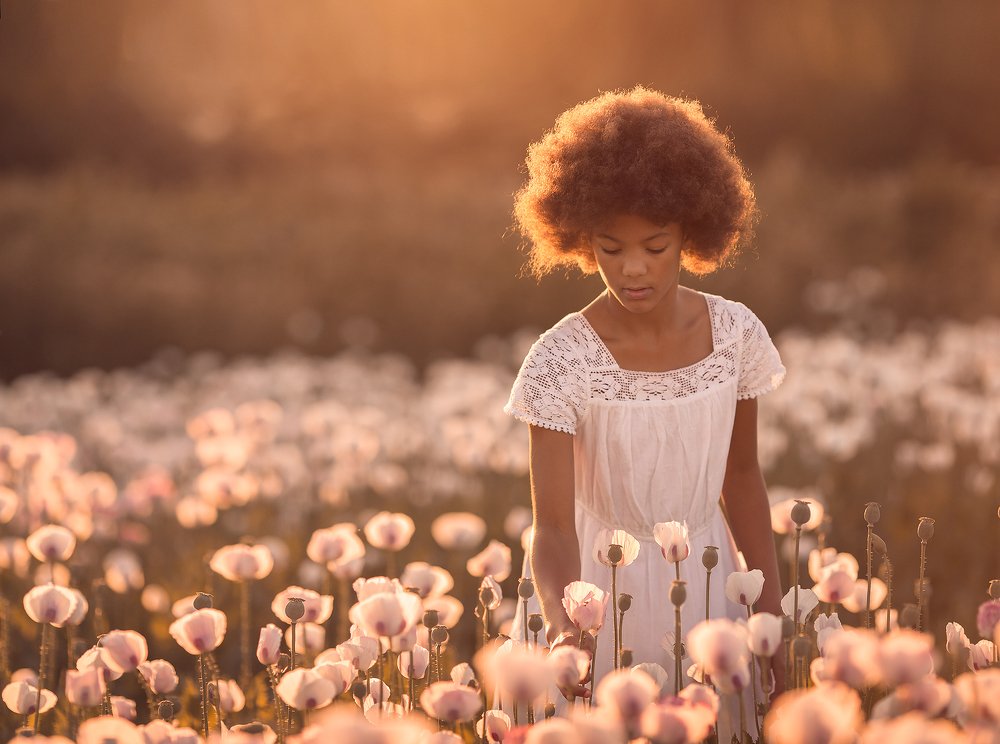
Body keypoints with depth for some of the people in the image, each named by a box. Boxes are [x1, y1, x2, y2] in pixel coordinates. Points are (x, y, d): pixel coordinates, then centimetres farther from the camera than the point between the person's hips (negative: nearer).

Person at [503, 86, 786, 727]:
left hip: (707, 584, 3)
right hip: (599, 595, -3)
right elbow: (553, 528, -23)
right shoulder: (562, 362, -21)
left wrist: (773, 610, 5)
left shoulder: (736, 334, -10)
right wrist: (564, 626, -42)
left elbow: (741, 474, 6)